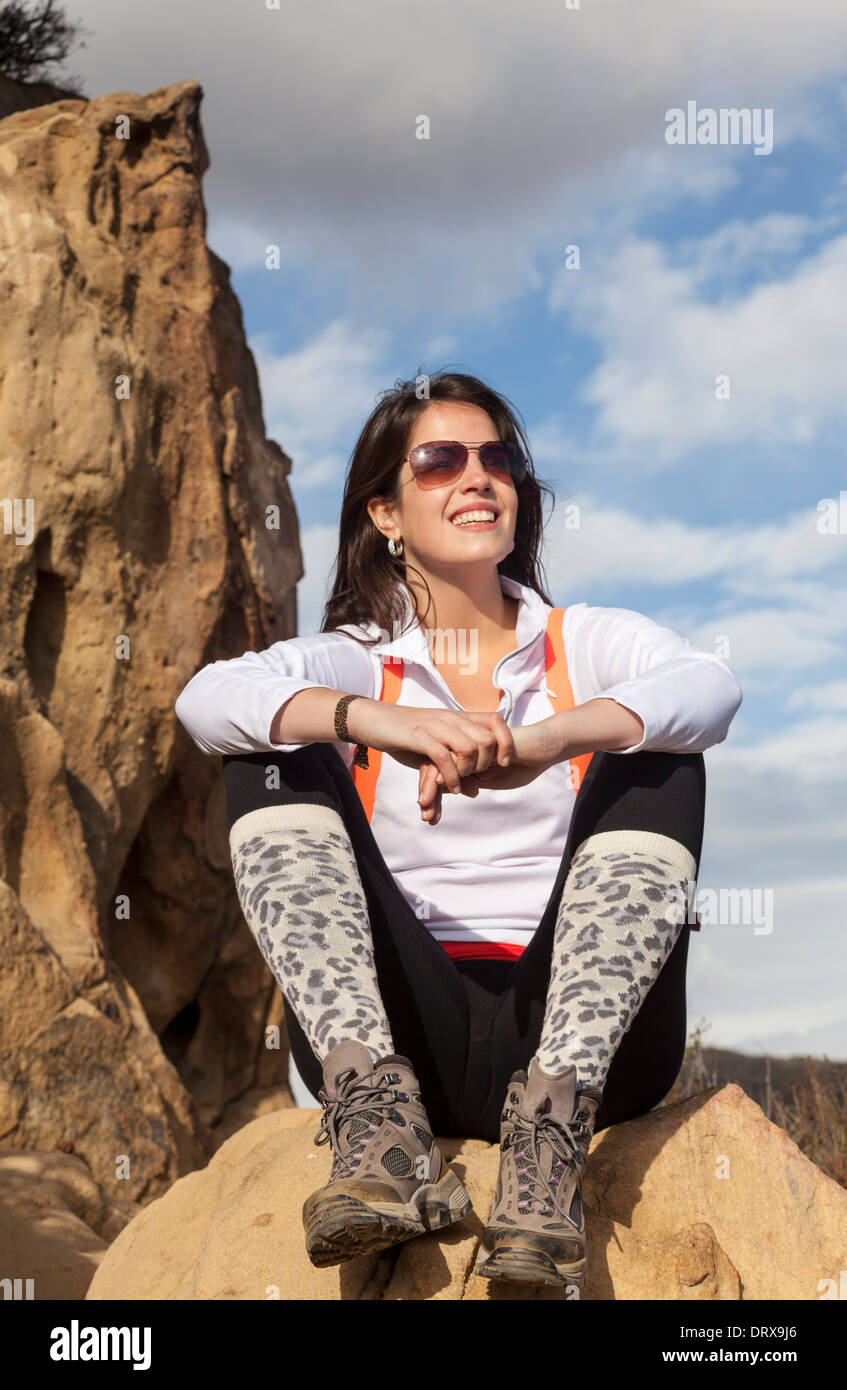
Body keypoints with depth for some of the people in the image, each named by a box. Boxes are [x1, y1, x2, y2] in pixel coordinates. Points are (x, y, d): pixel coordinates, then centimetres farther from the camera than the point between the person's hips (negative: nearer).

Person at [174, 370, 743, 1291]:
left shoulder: (590, 642, 13)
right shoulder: (352, 663, 12)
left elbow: (712, 687, -12)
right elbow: (207, 698, -12)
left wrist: (548, 740, -33)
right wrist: (376, 720, -32)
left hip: (576, 1031, 0)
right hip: (402, 1032, 0)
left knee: (657, 767, -17)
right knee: (276, 761, -12)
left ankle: (552, 1123, -31)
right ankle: (376, 1111, -30)